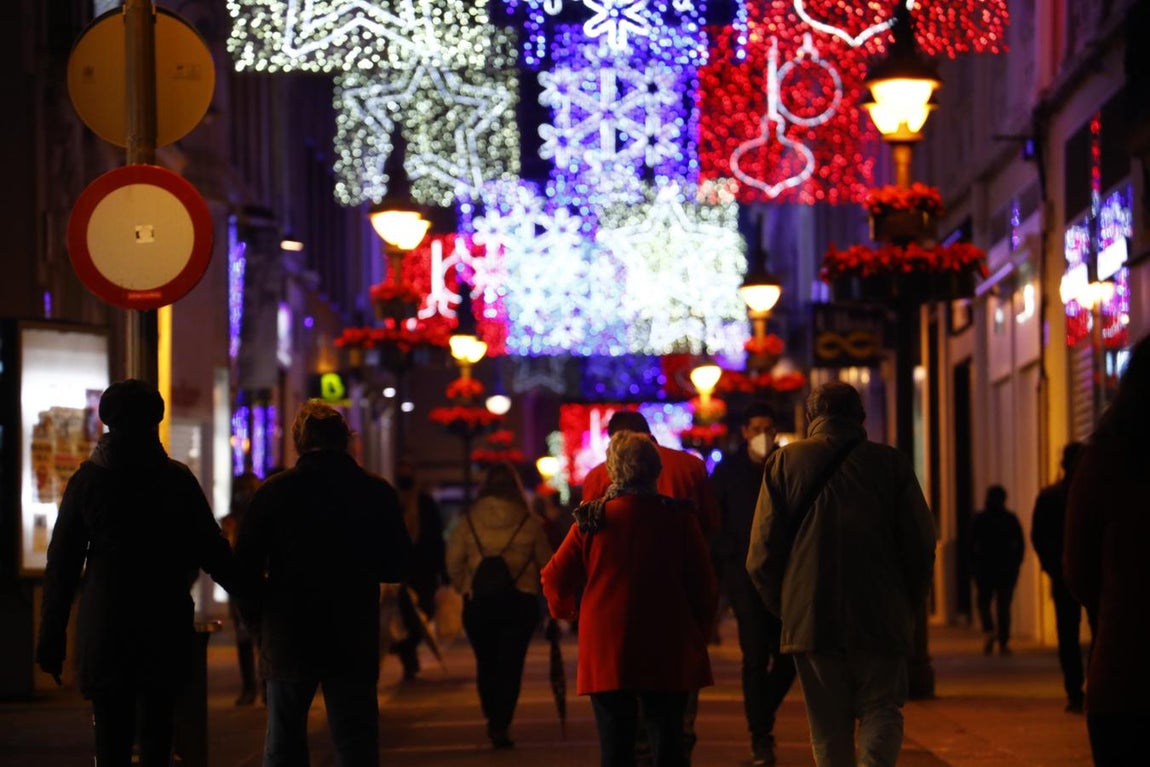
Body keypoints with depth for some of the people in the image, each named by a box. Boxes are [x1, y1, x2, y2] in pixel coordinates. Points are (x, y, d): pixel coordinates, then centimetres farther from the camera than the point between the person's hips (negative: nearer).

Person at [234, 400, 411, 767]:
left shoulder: (273, 492, -5)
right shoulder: (378, 493, -2)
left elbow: (244, 566, -5)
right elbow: (397, 567, 5)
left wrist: (259, 620, 9)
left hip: (287, 640, 0)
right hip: (354, 644, 0)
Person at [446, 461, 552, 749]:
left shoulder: (468, 521, -2)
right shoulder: (529, 522, -4)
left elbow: (453, 562, -1)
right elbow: (545, 562, 3)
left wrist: (465, 589, 14)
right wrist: (541, 591, 20)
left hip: (478, 603, 1)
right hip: (520, 601, -1)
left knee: (486, 663, 16)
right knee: (511, 664, 2)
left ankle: (493, 722, 23)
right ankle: (501, 727, -6)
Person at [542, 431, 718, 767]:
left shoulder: (592, 519, -3)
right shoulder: (679, 517, -4)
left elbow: (556, 578, 1)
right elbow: (704, 585, -2)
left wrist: (564, 609, 23)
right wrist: (699, 632, 14)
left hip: (606, 654, 0)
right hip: (669, 653, 0)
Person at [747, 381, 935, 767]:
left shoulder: (782, 463, 3)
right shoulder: (891, 463, 2)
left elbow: (761, 555, 0)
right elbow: (921, 545, 1)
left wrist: (784, 607, 12)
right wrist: (907, 605, 13)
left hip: (810, 620, 1)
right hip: (880, 619, 0)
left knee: (828, 725, 10)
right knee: (880, 710, 8)